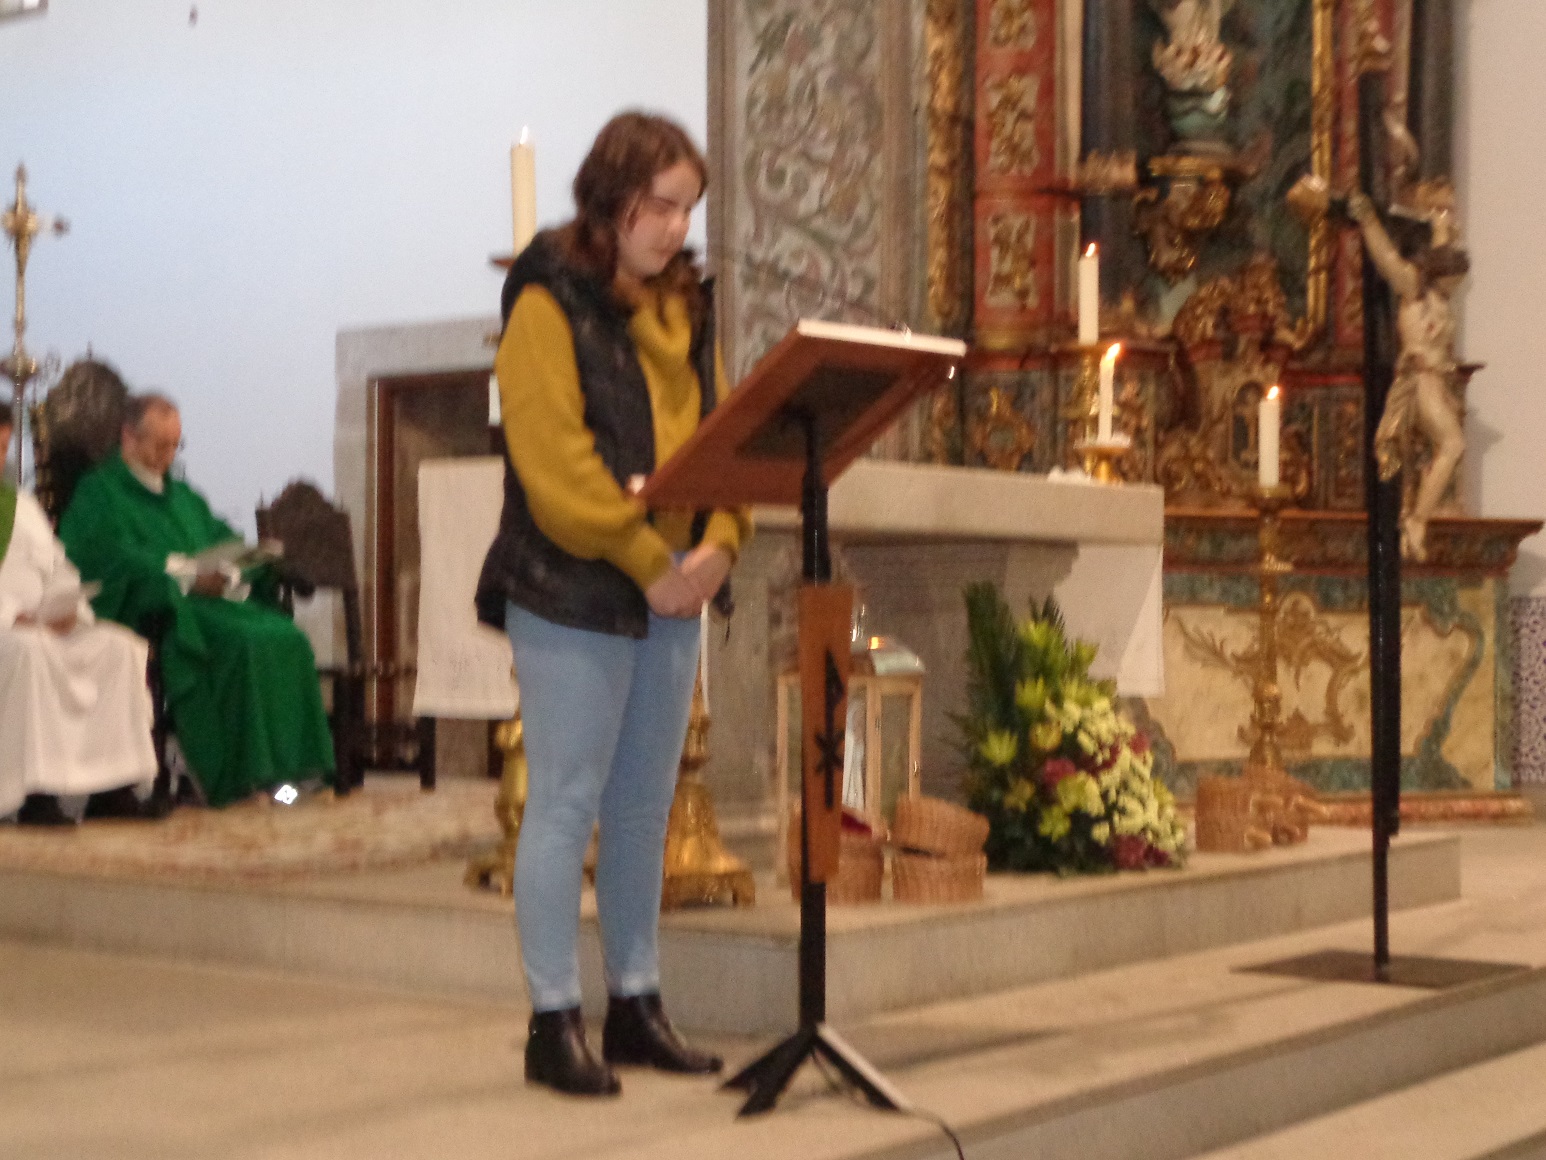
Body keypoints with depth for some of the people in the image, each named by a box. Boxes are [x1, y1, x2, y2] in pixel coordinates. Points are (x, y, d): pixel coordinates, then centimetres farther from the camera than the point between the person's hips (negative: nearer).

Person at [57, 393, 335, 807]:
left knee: (287, 637, -21)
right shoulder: (98, 492, 5)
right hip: (155, 609, -7)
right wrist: (186, 575, -21)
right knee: (242, 642, -33)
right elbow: (113, 559, -12)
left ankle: (289, 764, -23)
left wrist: (230, 572, -6)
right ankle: (245, 772, -31)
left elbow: (226, 547, 19)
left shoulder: (183, 496, 29)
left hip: (213, 598, 7)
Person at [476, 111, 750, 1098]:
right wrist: (646, 562, -17)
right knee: (568, 805, -3)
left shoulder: (686, 305, 14)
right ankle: (555, 1022, 4)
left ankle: (636, 1005, 21)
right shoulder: (551, 301, -8)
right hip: (573, 595, -7)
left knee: (646, 806, 12)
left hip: (672, 591, 7)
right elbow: (555, 458, -16)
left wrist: (718, 544, -5)